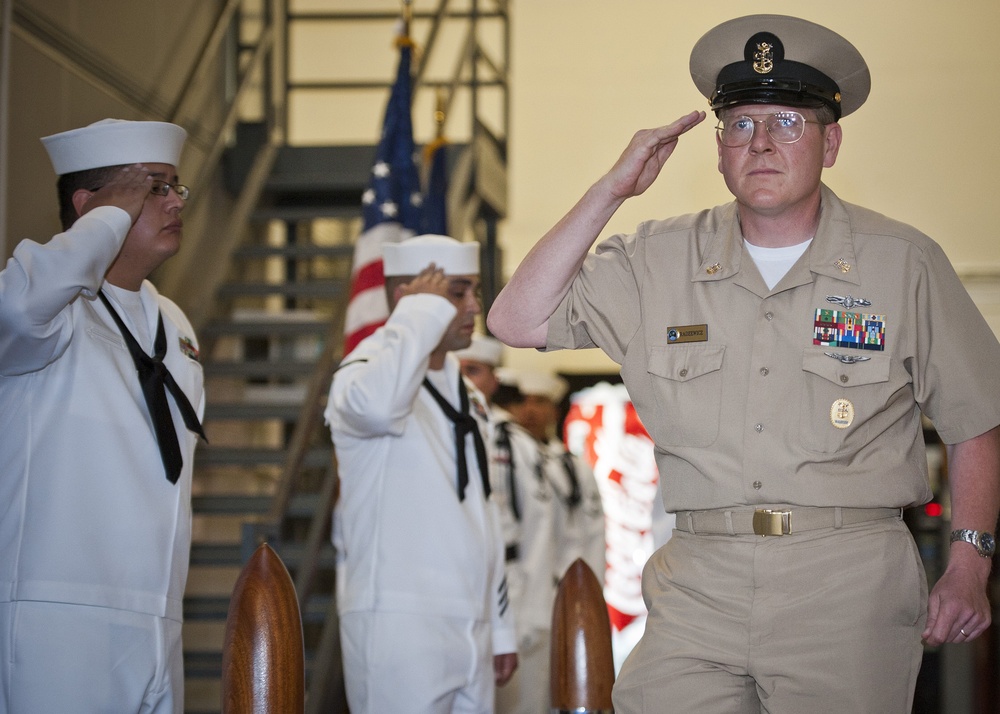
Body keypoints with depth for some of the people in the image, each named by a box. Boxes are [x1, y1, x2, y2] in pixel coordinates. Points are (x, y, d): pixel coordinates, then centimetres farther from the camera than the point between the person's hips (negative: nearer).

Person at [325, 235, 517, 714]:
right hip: (400, 626, -8)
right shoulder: (365, 373, -6)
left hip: (470, 633, 8)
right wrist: (422, 313, -17)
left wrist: (500, 628, 19)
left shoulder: (467, 396, 20)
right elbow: (376, 403, -33)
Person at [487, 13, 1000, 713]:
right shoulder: (658, 260, 9)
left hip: (848, 584, -1)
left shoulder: (904, 263, 5)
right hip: (700, 583, 1)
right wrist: (612, 188, 0)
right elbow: (518, 323, 2)